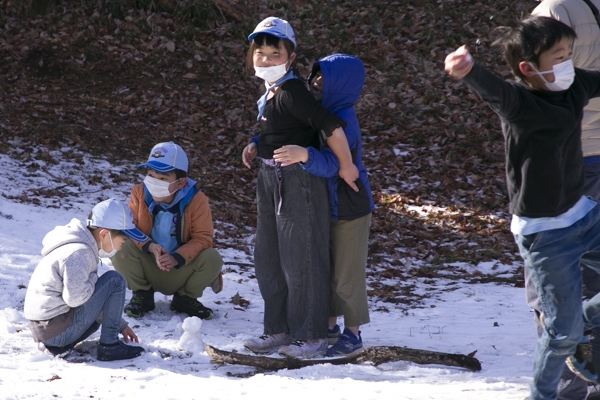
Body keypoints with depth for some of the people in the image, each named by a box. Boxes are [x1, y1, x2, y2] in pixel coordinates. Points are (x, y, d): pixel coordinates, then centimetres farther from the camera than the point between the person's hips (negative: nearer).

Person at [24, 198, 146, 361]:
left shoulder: (85, 247, 15)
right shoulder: (79, 253, -18)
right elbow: (76, 297, -27)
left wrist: (120, 325, 19)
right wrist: (93, 279, -7)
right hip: (57, 330, -10)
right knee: (114, 281, -7)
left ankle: (58, 345, 12)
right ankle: (109, 346, -4)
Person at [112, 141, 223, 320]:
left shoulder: (196, 200, -13)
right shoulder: (140, 194, -8)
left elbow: (202, 238, -14)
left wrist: (176, 259, -31)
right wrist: (150, 246, -30)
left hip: (180, 271, 0)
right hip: (148, 270, 1)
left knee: (213, 258, -29)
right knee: (119, 247, -28)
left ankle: (185, 299, 1)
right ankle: (142, 295, -3)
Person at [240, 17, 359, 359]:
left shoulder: (291, 92, -20)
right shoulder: (272, 92, 10)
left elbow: (331, 125, -27)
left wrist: (346, 166, -20)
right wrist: (257, 147, 10)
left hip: (299, 180, -10)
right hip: (272, 181, 10)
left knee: (301, 260, -3)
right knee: (269, 260, 15)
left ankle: (313, 337, 6)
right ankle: (280, 329, 25)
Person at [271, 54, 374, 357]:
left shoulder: (344, 120, -22)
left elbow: (331, 162, -36)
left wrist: (304, 155, -53)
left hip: (349, 209, -9)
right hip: (322, 207, 9)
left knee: (346, 272, 0)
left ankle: (352, 334, 11)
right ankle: (330, 326, 28)